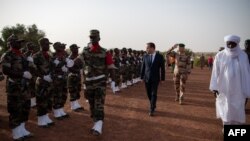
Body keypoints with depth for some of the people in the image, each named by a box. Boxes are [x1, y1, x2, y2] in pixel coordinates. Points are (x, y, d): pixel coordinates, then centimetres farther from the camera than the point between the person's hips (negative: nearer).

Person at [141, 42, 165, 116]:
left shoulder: (160, 56, -5)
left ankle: (152, 110, 1)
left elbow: (162, 68, -1)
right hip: (147, 78, 3)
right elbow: (143, 67, 6)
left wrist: (162, 78, -1)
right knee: (149, 94, 10)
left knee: (154, 94, -5)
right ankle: (153, 106, 31)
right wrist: (142, 77, 4)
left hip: (155, 78, -3)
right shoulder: (145, 56, 2)